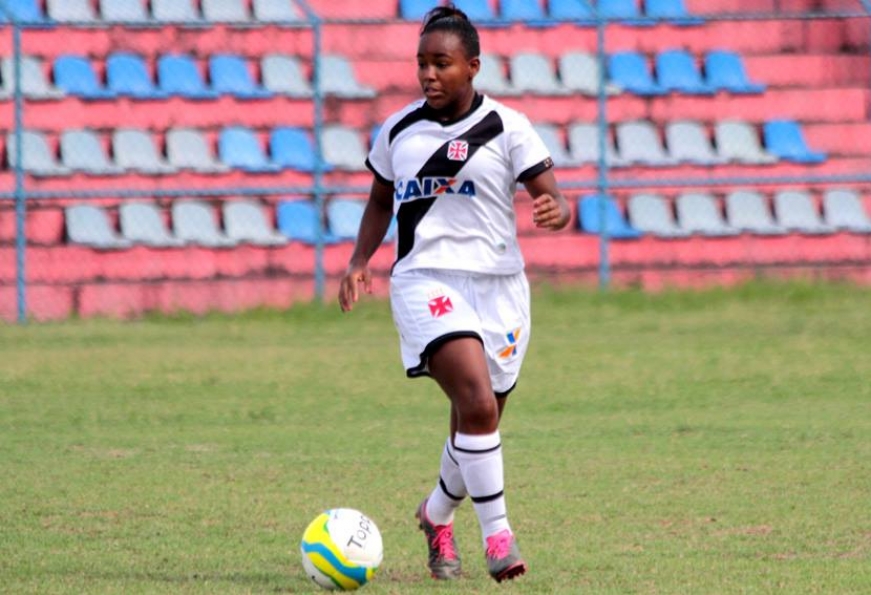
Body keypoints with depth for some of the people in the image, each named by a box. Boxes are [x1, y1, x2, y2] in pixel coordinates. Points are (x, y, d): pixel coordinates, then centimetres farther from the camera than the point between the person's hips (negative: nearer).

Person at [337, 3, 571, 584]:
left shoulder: (507, 128, -1)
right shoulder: (397, 131, 7)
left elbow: (554, 197, -6)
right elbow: (381, 200, 22)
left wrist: (556, 211, -30)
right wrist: (359, 262, 9)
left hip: (498, 285, 1)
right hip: (426, 281, -1)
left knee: (477, 426, 10)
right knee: (478, 404, -23)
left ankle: (438, 515, 38)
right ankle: (498, 535, -19)